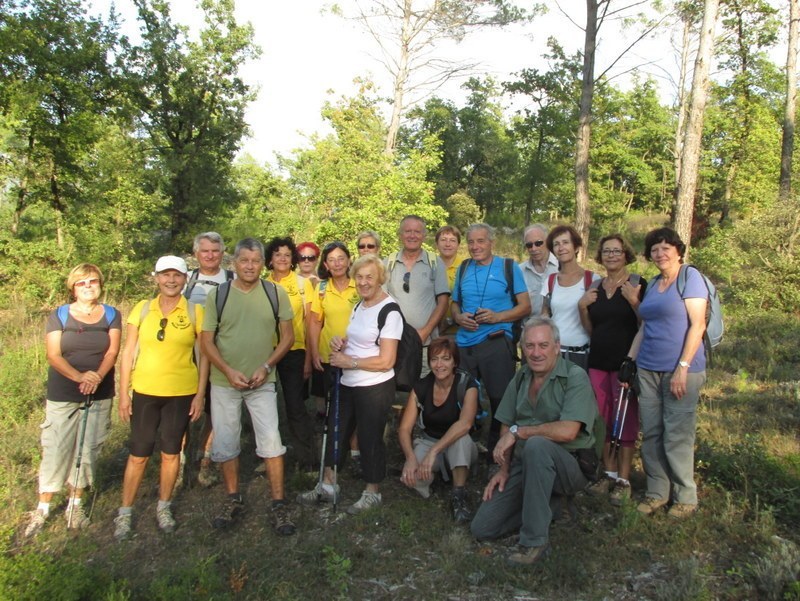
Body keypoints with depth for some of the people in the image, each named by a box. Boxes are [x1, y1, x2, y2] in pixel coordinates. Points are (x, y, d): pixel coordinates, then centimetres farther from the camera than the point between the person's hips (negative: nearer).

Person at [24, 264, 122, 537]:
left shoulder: (111, 315, 5)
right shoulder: (59, 316, 1)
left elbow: (112, 351, -5)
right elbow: (53, 355, -8)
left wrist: (97, 377, -23)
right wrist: (79, 376, -24)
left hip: (99, 396, 1)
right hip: (62, 396, -1)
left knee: (88, 451, 8)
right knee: (55, 450, 1)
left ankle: (75, 504, 24)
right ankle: (42, 509, 15)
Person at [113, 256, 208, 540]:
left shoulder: (195, 311, -2)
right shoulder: (142, 309, 2)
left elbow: (204, 355, 0)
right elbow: (128, 352, 4)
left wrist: (200, 394, -3)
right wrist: (123, 393, 1)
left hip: (181, 393, -1)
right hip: (144, 392, 1)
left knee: (171, 452, 10)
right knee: (138, 453, 6)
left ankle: (164, 507, 28)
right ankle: (125, 511, 23)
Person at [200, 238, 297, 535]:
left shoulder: (276, 294, -4)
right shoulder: (217, 295, -3)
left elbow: (287, 336, 0)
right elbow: (207, 340, -1)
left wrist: (266, 367, -11)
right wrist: (228, 371, -13)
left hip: (262, 382, -1)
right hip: (224, 382, 2)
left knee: (271, 441, -4)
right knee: (225, 443, 11)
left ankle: (279, 504, 10)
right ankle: (233, 499, 30)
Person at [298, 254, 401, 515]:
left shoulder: (389, 312, -17)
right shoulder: (358, 306, 10)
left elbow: (386, 361, -21)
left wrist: (349, 361, -17)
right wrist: (339, 344, 1)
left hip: (375, 388, -8)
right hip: (348, 384, 8)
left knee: (370, 439, 6)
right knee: (335, 432, 17)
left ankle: (372, 492, 27)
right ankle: (328, 484, 36)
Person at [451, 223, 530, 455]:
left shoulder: (509, 267, 1)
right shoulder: (463, 269, 13)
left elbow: (525, 306, 0)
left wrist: (497, 317, -15)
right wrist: (459, 317, -3)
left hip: (496, 342, -3)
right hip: (464, 344, 4)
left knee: (500, 399, 1)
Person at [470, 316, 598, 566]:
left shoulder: (575, 377, -13)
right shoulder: (520, 378, 8)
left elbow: (567, 431, -27)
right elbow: (506, 428, 11)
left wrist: (518, 431, -18)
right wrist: (504, 470, 0)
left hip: (568, 466, -6)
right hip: (524, 466, 6)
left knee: (536, 444, -39)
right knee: (481, 528, -4)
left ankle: (535, 541, -27)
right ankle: (540, 511, 18)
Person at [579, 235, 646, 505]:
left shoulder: (637, 284, -4)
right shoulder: (595, 288, 11)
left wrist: (633, 301, -19)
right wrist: (582, 307, -1)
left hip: (625, 361, -5)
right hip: (598, 361, 5)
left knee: (625, 420, 0)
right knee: (602, 420, 9)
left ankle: (624, 480, 10)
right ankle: (609, 473, 22)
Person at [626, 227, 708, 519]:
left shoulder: (690, 276, -5)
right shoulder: (653, 284, 15)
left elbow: (698, 324, -12)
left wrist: (683, 367, -18)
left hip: (681, 369, -6)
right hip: (648, 369, 7)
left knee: (677, 435, -1)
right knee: (651, 433, 9)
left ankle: (685, 497, 16)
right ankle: (656, 492, 22)